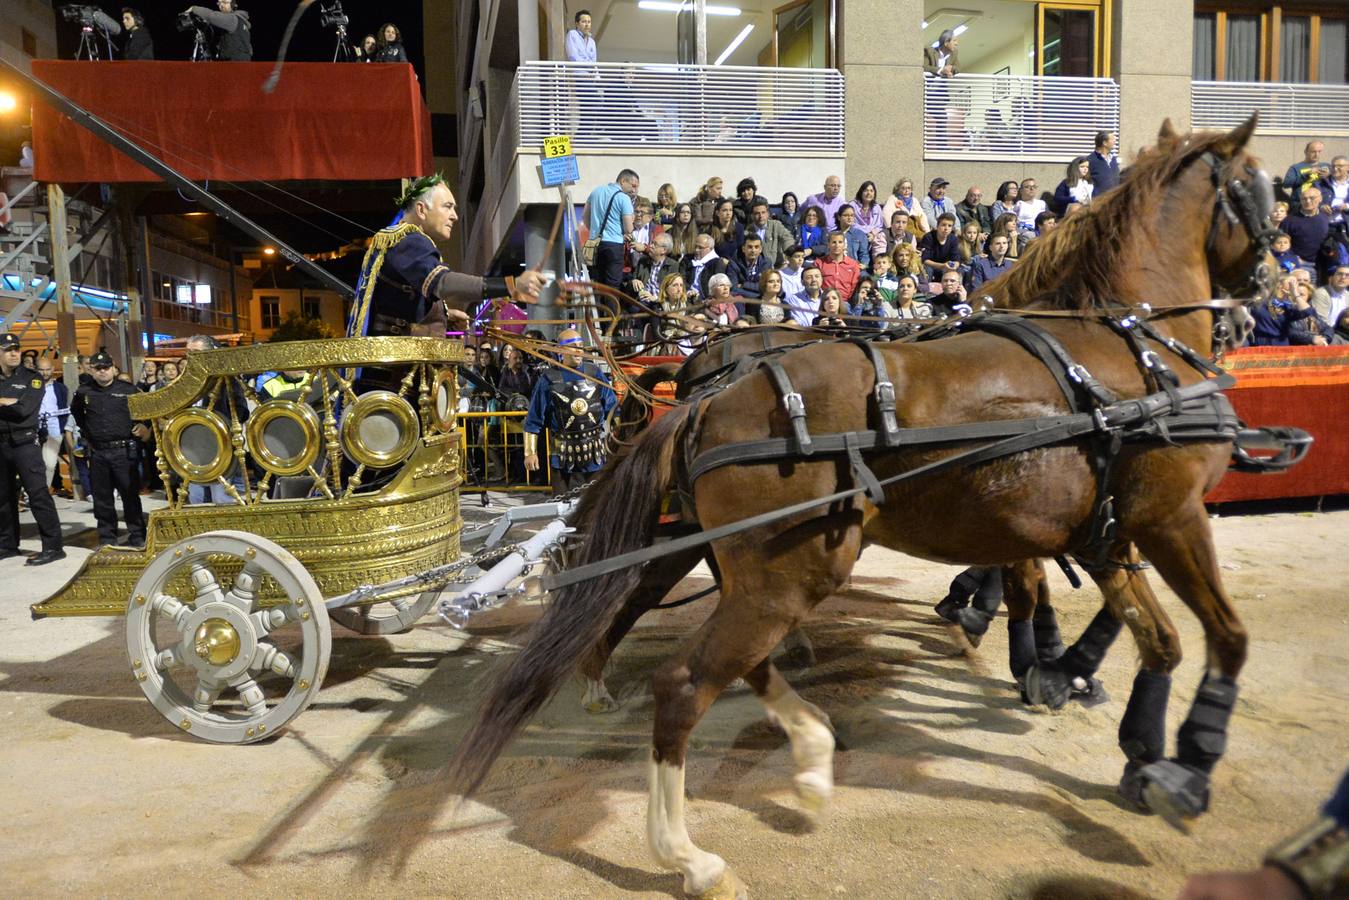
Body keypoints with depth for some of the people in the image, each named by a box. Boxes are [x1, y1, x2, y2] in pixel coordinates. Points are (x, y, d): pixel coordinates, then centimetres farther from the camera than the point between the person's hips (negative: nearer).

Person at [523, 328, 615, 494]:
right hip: (563, 456, -2)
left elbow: (612, 407, 10)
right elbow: (533, 420, 1)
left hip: (595, 455, 2)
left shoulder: (594, 373, 4)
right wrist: (530, 452, -2)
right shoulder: (548, 379, -3)